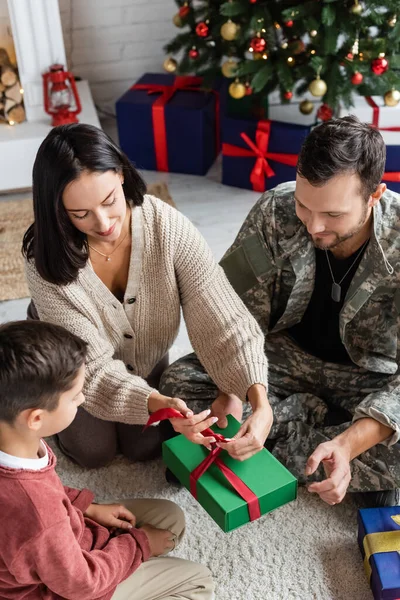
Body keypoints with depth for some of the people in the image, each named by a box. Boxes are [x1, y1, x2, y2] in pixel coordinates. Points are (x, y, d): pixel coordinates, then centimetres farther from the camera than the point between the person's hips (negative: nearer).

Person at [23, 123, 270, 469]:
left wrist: (261, 403, -45)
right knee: (95, 450, -7)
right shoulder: (46, 257, -33)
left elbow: (223, 318, -33)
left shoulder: (168, 227, -32)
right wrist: (158, 404, -48)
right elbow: (90, 364, -32)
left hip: (146, 362, 1)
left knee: (146, 447, -3)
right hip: (75, 369, -1)